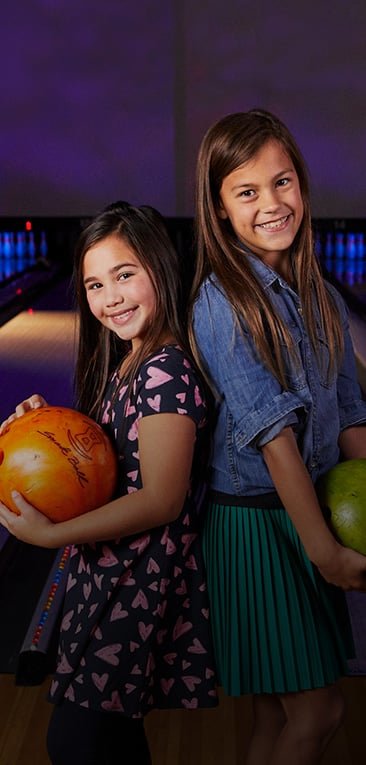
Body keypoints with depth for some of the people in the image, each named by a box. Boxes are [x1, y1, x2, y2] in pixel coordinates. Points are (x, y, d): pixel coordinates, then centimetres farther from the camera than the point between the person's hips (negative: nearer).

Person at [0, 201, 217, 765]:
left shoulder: (166, 370, -21)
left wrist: (51, 534, -25)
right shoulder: (125, 363, 8)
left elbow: (161, 500, -25)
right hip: (112, 571, 9)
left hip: (139, 580, -9)